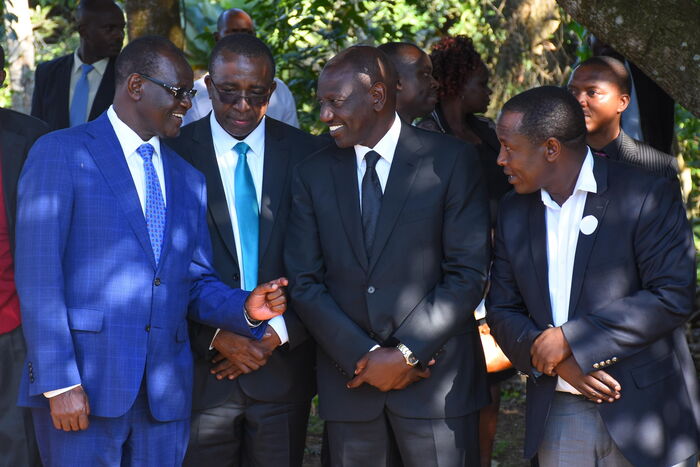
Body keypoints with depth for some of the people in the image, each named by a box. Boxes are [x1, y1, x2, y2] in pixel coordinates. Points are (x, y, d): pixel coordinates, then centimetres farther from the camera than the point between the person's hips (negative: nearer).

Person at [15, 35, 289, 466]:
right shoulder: (61, 153, -2)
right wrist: (59, 383, -15)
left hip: (166, 395, 5)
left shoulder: (187, 179, 18)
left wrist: (246, 309, -4)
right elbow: (38, 275, -8)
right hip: (82, 385, -5)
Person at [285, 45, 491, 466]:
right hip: (350, 383, 3)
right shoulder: (313, 174, 6)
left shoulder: (452, 161, -3)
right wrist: (365, 355, -8)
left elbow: (469, 273, -6)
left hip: (436, 377, -2)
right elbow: (304, 281, 3)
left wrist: (408, 352, -12)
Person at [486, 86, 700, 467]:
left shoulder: (647, 196, -9)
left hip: (643, 414, -4)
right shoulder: (514, 210, 8)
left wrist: (569, 339, -18)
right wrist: (556, 361, -11)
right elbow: (502, 310, 8)